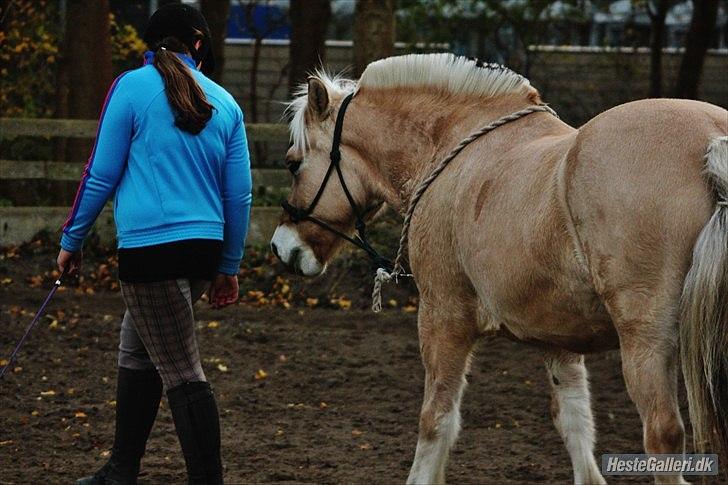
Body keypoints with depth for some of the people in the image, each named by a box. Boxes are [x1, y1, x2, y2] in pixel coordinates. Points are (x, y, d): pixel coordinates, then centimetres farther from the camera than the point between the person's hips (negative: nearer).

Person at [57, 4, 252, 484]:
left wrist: (72, 239, 7)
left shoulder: (132, 87, -4)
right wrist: (229, 268, 20)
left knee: (181, 373, -6)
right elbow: (239, 195, 11)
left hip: (151, 244, -6)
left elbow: (101, 175, -3)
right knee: (135, 351, 21)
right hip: (205, 247, 6)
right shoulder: (224, 103, 9)